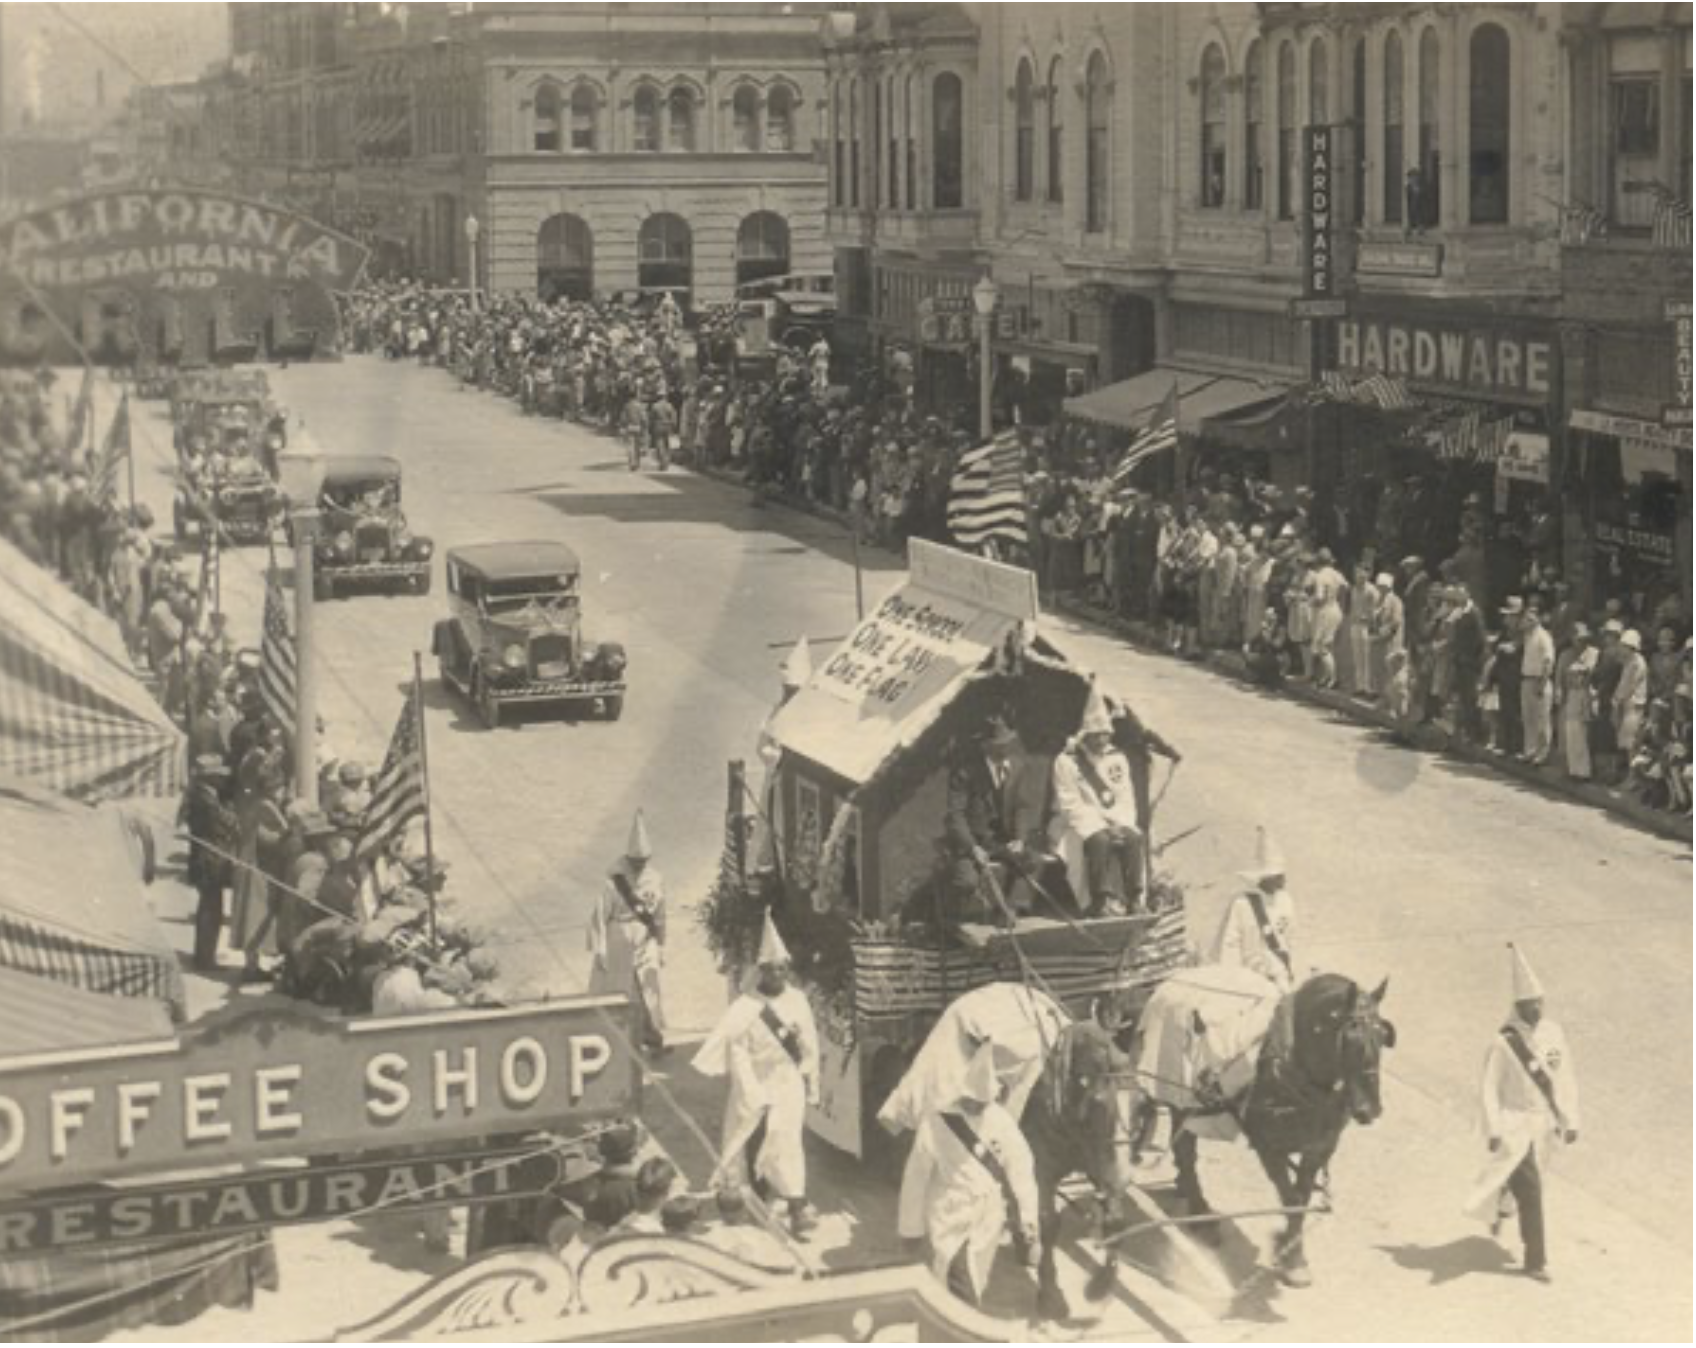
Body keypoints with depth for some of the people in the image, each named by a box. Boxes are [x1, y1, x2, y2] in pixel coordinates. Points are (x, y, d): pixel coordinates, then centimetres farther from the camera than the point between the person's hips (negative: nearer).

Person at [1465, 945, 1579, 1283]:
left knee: (1524, 1180, 22)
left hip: (1545, 1124, 6)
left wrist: (1570, 1120, 6)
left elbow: (1566, 1079, 7)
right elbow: (1490, 1089, -12)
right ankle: (1535, 1260, -1)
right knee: (1530, 1189, -9)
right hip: (1515, 1124, -5)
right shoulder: (1503, 1042, -15)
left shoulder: (1553, 1033, -1)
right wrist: (1494, 1131, -14)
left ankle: (1501, 1208, 54)